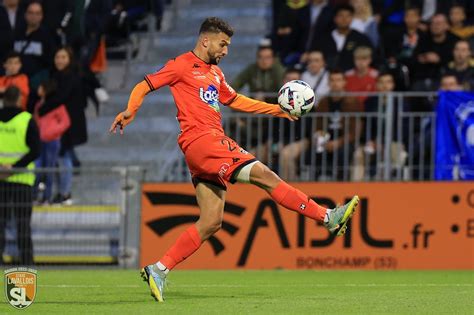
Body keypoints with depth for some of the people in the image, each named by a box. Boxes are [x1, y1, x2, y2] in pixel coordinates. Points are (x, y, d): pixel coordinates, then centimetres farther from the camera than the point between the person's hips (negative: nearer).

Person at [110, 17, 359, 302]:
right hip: (200, 140, -10)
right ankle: (328, 217, -15)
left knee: (212, 222, 2)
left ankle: (158, 270, 2)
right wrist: (130, 112, -22)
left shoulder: (215, 73, 24)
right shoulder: (182, 66, -1)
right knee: (263, 175, -15)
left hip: (213, 145, 10)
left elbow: (235, 101, 35)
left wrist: (277, 109, 29)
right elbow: (144, 86, -3)